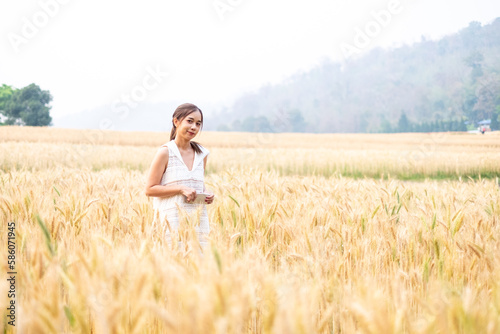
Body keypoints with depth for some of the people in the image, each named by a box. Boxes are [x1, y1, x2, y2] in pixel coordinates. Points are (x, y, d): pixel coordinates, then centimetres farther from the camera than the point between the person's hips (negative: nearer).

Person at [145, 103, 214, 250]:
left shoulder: (202, 154, 12)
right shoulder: (165, 152, -4)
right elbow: (150, 190, -7)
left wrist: (207, 194, 3)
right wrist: (181, 189, -15)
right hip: (173, 220, -5)